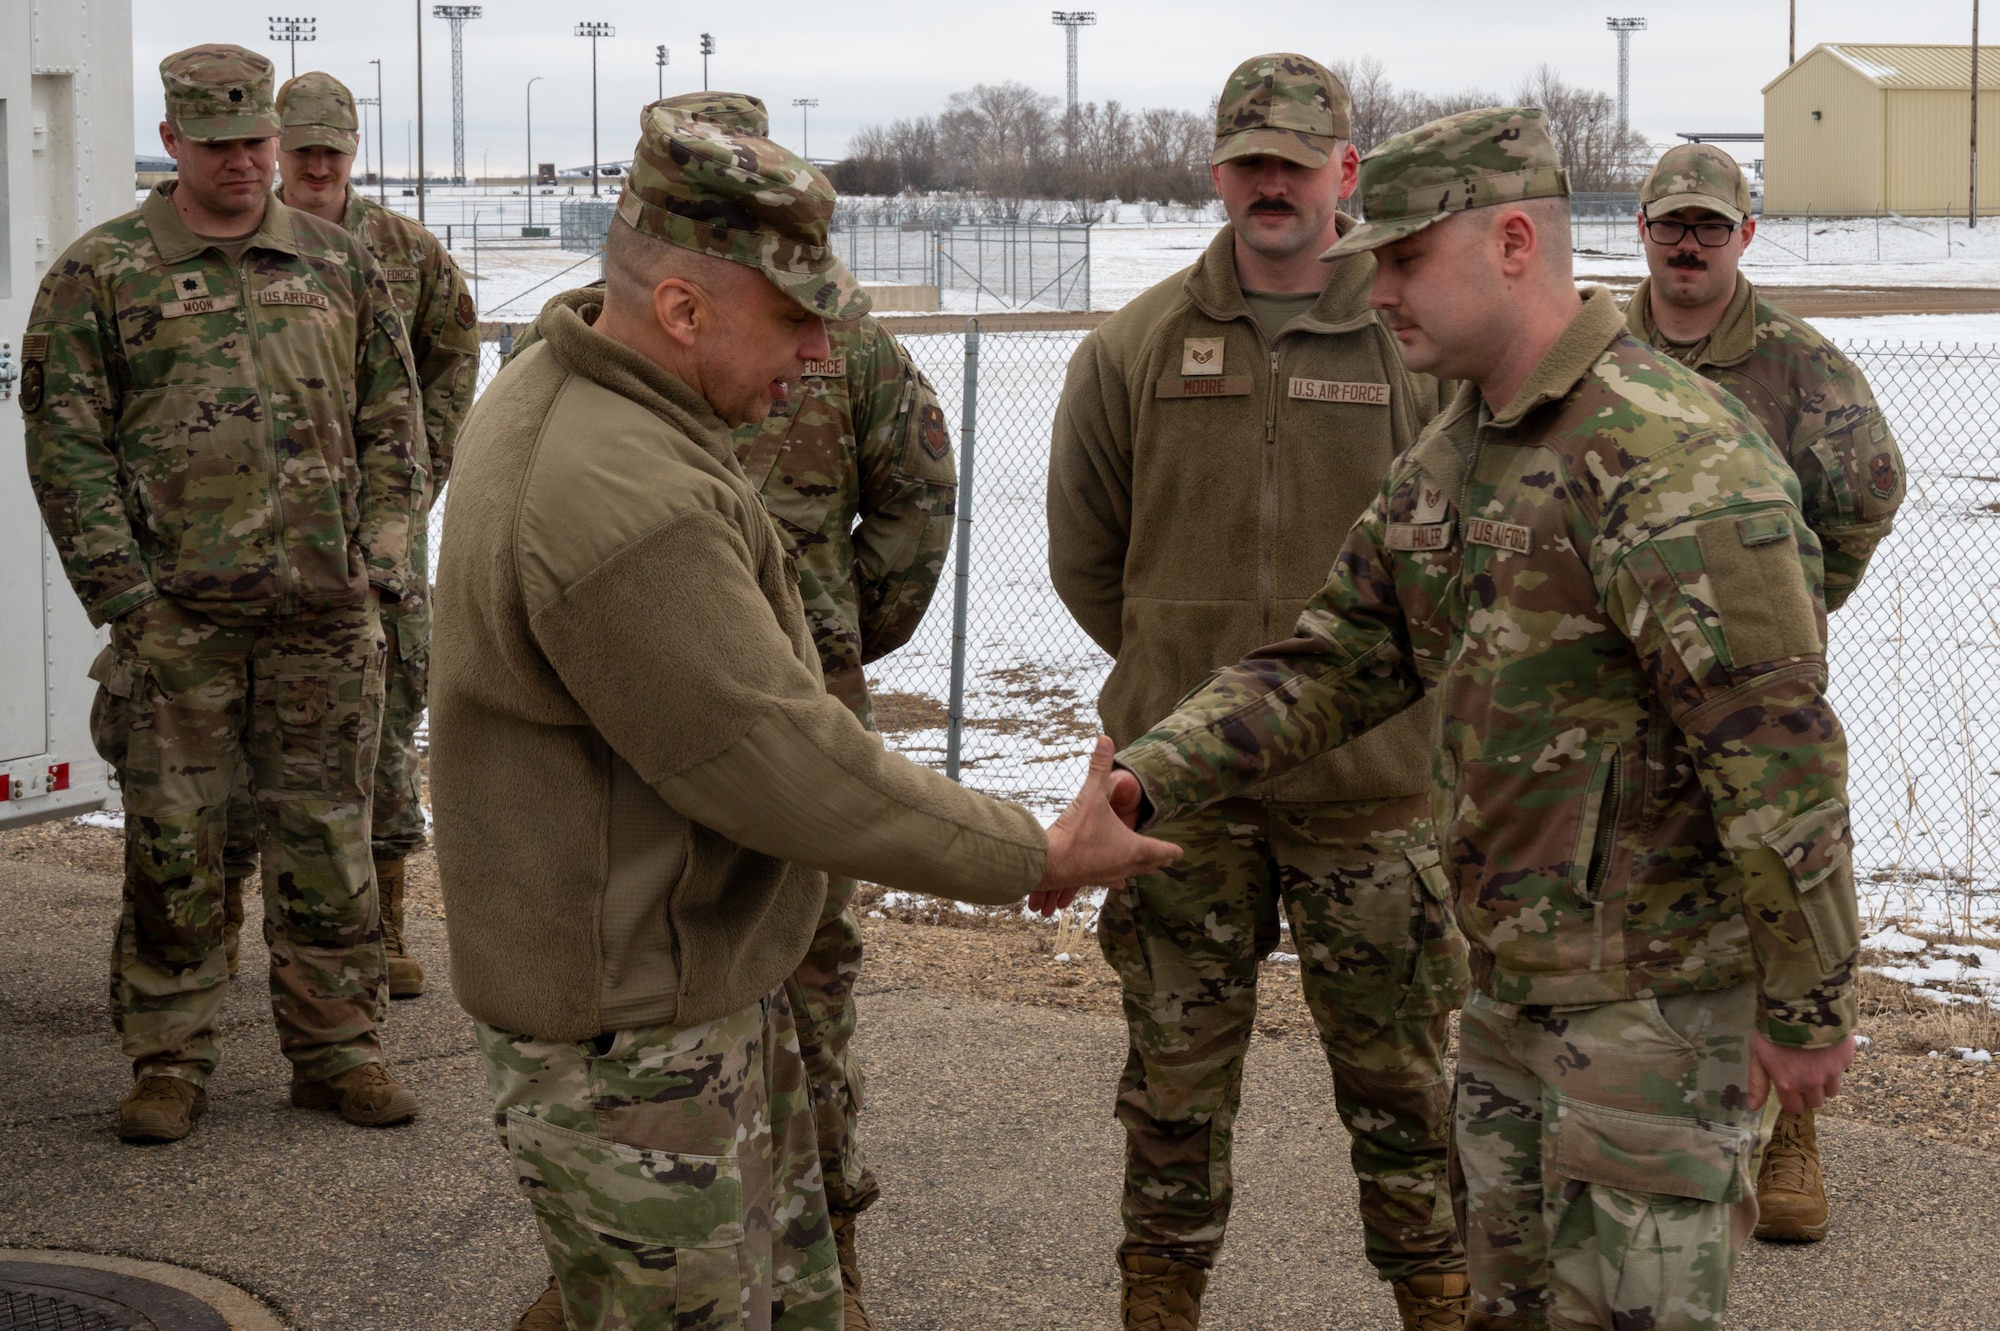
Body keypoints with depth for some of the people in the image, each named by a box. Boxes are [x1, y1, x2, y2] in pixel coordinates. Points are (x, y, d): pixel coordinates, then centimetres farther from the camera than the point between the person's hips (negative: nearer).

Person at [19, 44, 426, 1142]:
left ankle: (335, 1048, 18)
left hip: (325, 614, 2)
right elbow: (65, 443, -1)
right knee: (173, 847, 3)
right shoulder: (100, 274, 2)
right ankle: (168, 1060, 15)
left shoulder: (338, 263, 11)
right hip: (175, 619, -2)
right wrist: (124, 592, -9)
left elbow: (392, 419, 14)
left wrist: (380, 554, 3)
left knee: (327, 836, 7)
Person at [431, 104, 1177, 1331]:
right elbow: (789, 771, -26)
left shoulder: (552, 397, 4)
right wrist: (1038, 857, -17)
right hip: (626, 1042, -10)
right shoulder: (626, 505, -30)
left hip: (713, 985, 10)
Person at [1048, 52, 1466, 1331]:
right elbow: (1084, 557, 11)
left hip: (1370, 780, -1)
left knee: (1396, 1067, 9)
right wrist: (1177, 670, 11)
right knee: (1179, 1065, 12)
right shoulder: (1134, 348, 1)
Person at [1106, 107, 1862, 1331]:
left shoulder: (1671, 456, -22)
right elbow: (1330, 659, 9)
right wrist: (1140, 784, -4)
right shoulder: (1452, 457, 9)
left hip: (1661, 985, -9)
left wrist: (1810, 1005, -19)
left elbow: (1777, 748, -23)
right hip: (1516, 975, 9)